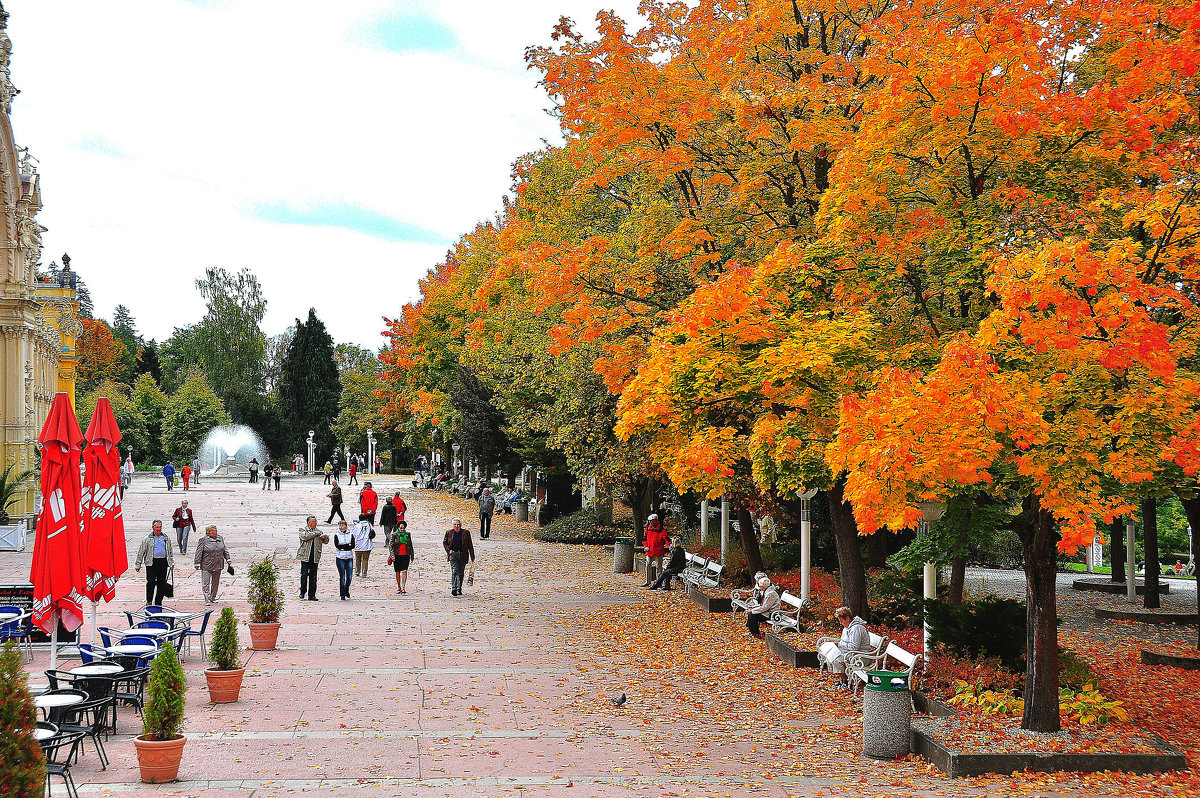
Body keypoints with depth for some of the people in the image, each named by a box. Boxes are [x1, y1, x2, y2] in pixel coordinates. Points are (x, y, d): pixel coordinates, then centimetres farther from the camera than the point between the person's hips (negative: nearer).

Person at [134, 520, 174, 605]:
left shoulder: (166, 538, 13)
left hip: (163, 562, 3)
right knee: (151, 582, -9)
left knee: (161, 583, 5)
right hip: (151, 563, -3)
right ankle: (149, 601, 4)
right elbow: (141, 552, 3)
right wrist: (138, 564, 1)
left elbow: (170, 551, 23)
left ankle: (158, 602, 15)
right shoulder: (147, 539, 2)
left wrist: (172, 562, 19)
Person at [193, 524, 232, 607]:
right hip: (206, 566, -5)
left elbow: (224, 550, 17)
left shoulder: (220, 538, 9)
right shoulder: (203, 540, -9)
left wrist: (228, 559, 12)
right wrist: (197, 564, -10)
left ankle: (213, 598, 26)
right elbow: (199, 553, -8)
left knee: (215, 583, 13)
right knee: (206, 583, -7)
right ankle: (207, 600, -7)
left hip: (218, 565, 5)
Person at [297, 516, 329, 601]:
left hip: (315, 558, 4)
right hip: (305, 557, -4)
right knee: (304, 575, -5)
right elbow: (305, 536, -17)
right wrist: (315, 533, -9)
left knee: (313, 577, 3)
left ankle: (312, 595, 8)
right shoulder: (302, 529, 5)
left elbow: (326, 541, 20)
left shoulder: (317, 531, 17)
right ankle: (302, 593, 10)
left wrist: (325, 537, -3)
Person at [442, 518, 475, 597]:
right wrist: (448, 550, -2)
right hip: (453, 554, -2)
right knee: (454, 572, -15)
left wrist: (472, 557, 3)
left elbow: (470, 546, 5)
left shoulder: (466, 533, 2)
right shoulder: (449, 532, 2)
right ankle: (453, 589, -22)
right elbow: (444, 542, 14)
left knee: (461, 573, 9)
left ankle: (459, 589, 20)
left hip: (463, 555, 2)